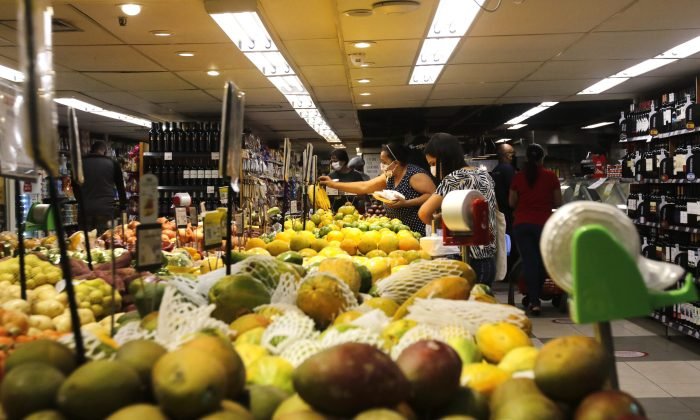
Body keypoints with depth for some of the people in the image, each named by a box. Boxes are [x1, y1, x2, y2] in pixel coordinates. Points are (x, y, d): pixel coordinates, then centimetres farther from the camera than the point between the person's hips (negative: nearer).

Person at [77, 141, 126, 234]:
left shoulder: (81, 163, 7)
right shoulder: (112, 163, 3)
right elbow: (120, 186, 8)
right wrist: (123, 206, 17)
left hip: (86, 209, 2)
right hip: (106, 209, -2)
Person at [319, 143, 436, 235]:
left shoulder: (415, 175, -14)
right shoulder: (388, 176, 10)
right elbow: (364, 187, 11)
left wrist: (405, 203, -25)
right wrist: (334, 184, 9)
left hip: (418, 233, -8)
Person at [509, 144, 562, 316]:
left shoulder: (518, 177, 0)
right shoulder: (551, 176, -2)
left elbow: (512, 202, 6)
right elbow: (558, 203, 2)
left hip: (521, 225, 1)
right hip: (543, 223, -1)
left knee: (529, 261, 2)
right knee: (542, 261, 15)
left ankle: (534, 301, -3)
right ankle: (535, 297, 24)